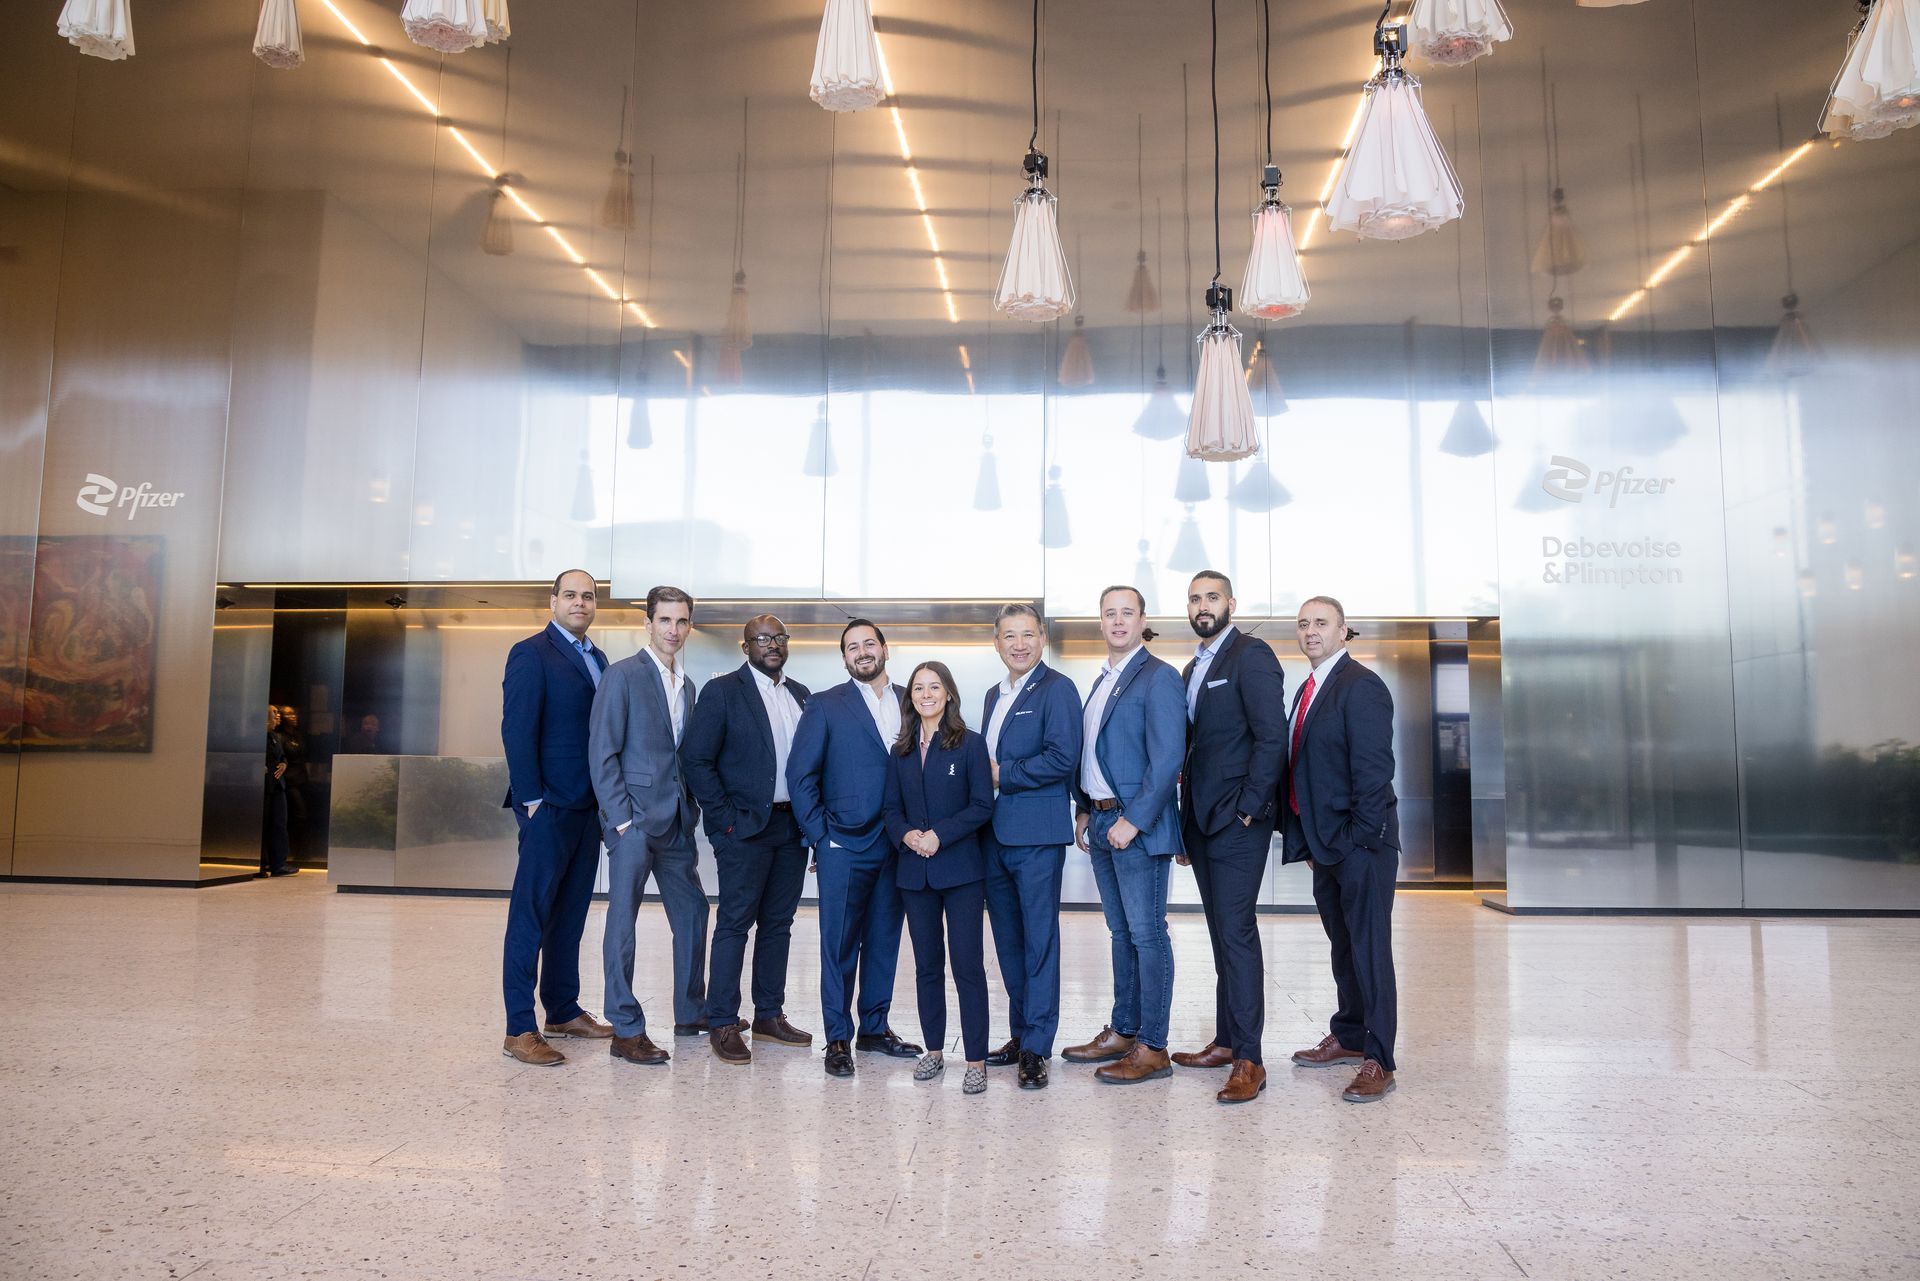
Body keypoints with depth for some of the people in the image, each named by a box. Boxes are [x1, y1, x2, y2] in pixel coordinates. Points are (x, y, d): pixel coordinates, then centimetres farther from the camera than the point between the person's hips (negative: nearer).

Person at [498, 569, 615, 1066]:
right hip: (549, 806, -7)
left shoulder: (597, 659, 15)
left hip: (588, 805, 8)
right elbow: (517, 730, -12)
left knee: (571, 913, 14)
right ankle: (520, 1029, 2)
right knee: (530, 914, -3)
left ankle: (564, 1011, 24)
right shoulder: (531, 654, -7)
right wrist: (531, 798, -16)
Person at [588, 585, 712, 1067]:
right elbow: (602, 752, -11)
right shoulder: (623, 675, -7)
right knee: (623, 920, -1)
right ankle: (626, 1031, 6)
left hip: (676, 821, 8)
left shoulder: (686, 685, 15)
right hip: (635, 819, -8)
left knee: (692, 913, 14)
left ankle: (690, 1013, 28)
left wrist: (692, 808, 9)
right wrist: (621, 818, -14)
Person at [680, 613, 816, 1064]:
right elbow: (695, 759, -9)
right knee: (734, 924, -1)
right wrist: (725, 818, -11)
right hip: (746, 826, -5)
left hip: (792, 826, 6)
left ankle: (769, 1016, 22)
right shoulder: (722, 691, -5)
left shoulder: (801, 695, 12)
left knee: (778, 924, 11)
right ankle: (722, 1024, 7)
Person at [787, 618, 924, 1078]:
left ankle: (874, 1028, 25)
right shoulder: (825, 705, 0)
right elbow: (800, 773, -2)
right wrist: (819, 834, -6)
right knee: (839, 945, 2)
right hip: (845, 846, -3)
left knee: (884, 941, 12)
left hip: (897, 845, 3)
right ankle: (838, 1039, 13)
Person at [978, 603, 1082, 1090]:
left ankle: (1037, 1048, 6)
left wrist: (1003, 774, -13)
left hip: (1037, 834, -8)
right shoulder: (994, 695, 18)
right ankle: (1020, 1034, 24)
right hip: (995, 834, 8)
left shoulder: (1057, 689, -7)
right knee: (1008, 940, 13)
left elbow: (1062, 757, -18)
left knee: (1039, 939, -1)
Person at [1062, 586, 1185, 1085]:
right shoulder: (1101, 681, 16)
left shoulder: (1158, 678, -10)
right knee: (1121, 933, 16)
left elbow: (1167, 759, -17)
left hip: (1138, 826, -8)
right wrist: (1085, 811, 13)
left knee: (1147, 935, -1)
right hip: (1102, 825, 8)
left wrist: (1132, 820, -19)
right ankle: (1122, 1033, 26)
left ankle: (1152, 1048, 8)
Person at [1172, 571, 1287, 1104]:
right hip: (1201, 820, 9)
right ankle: (1226, 1041, 23)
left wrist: (1249, 808, -17)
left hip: (1238, 820, -8)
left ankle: (1249, 1060, -3)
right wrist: (1188, 811, 12)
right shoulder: (1193, 667, 18)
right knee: (1222, 933, 14)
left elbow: (1272, 736, -17)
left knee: (1236, 931, -8)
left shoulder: (1251, 655, -9)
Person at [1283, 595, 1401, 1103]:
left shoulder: (1361, 685, -13)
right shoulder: (1309, 688, 15)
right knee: (1343, 944, 18)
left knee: (1369, 948, -2)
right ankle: (1349, 1036, 32)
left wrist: (1362, 837, -19)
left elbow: (1373, 768, -18)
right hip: (1324, 842, 9)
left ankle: (1379, 1061, 5)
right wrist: (1308, 838, 11)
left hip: (1360, 842, -9)